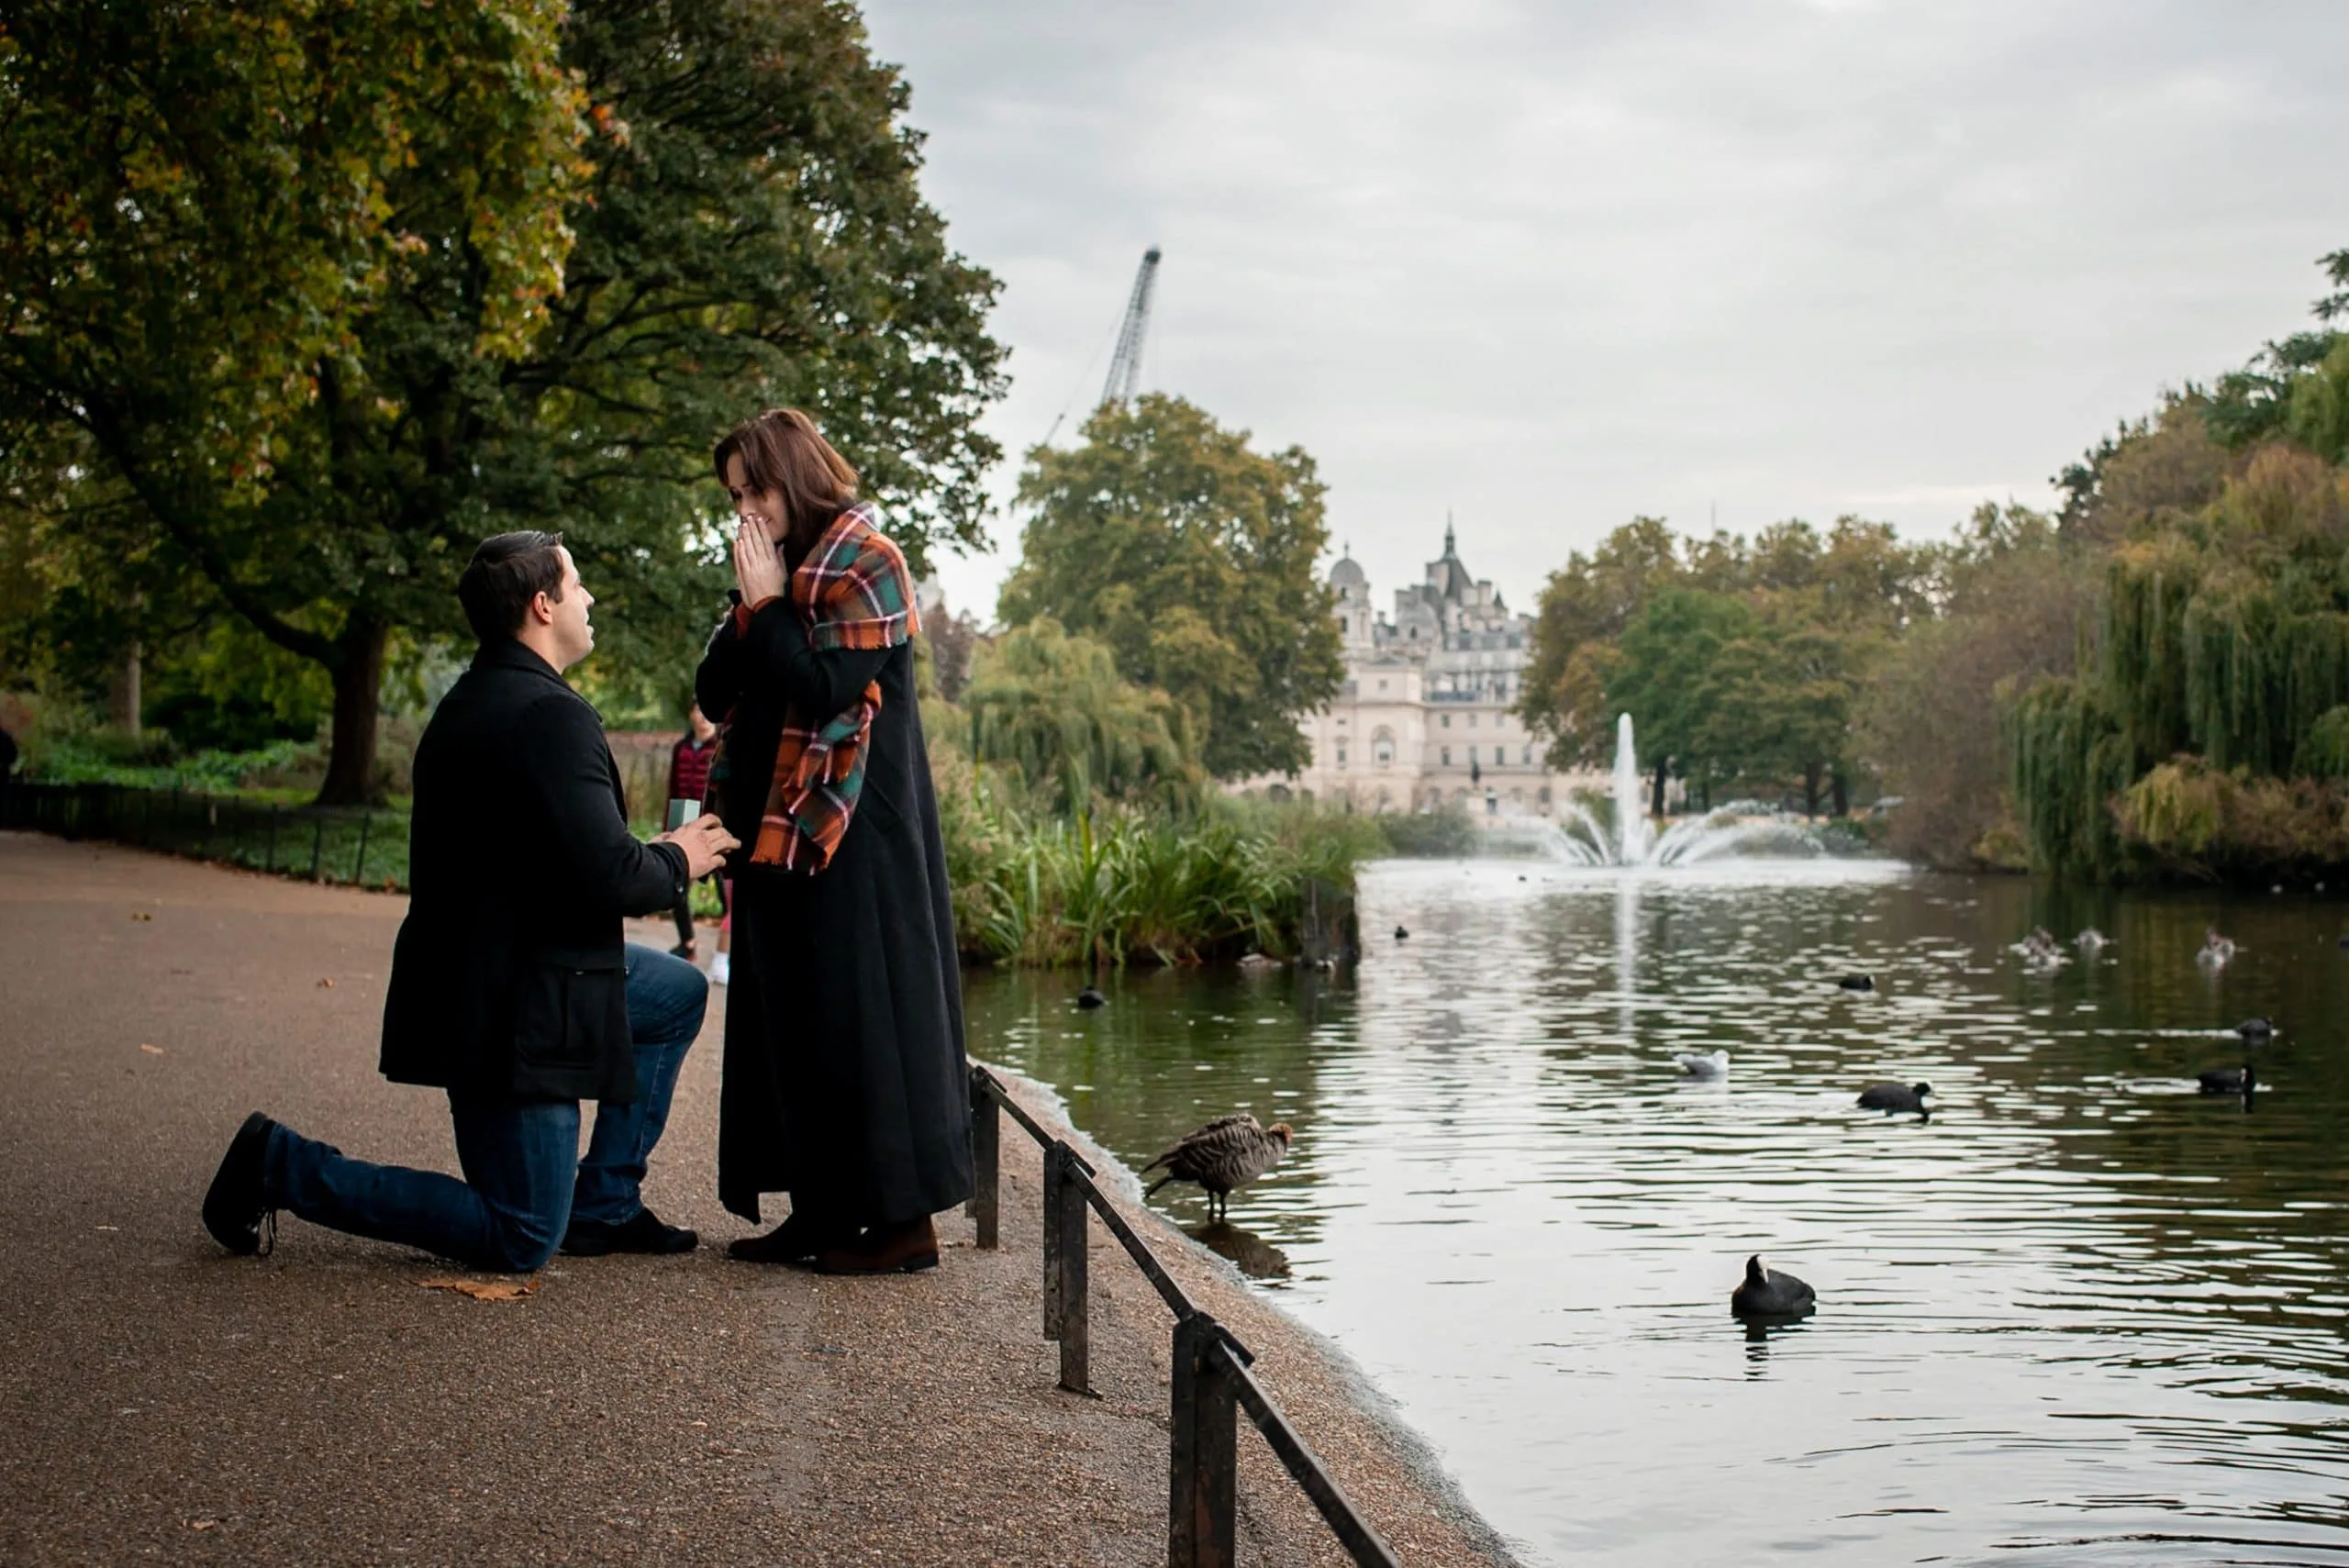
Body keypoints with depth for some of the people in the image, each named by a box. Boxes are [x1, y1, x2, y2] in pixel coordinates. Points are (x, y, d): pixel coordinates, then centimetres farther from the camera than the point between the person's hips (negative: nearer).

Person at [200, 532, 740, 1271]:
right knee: (521, 1242, -2)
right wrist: (675, 862, -4)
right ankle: (282, 1165, -2)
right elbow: (608, 876, -25)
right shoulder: (553, 717, -20)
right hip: (514, 1009, -10)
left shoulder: (468, 704, 12)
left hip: (475, 978, 10)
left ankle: (604, 1204, 21)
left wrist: (648, 865, 10)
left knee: (681, 991, 22)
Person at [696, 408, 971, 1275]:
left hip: (855, 835, -9)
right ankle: (821, 1210, 16)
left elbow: (826, 689, -20)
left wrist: (767, 604, -12)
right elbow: (713, 690, 10)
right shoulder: (776, 569, 15)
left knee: (860, 1010, -7)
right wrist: (749, 609, -3)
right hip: (777, 829, 9)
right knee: (788, 1018, 10)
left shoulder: (865, 564, -9)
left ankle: (903, 1217, -1)